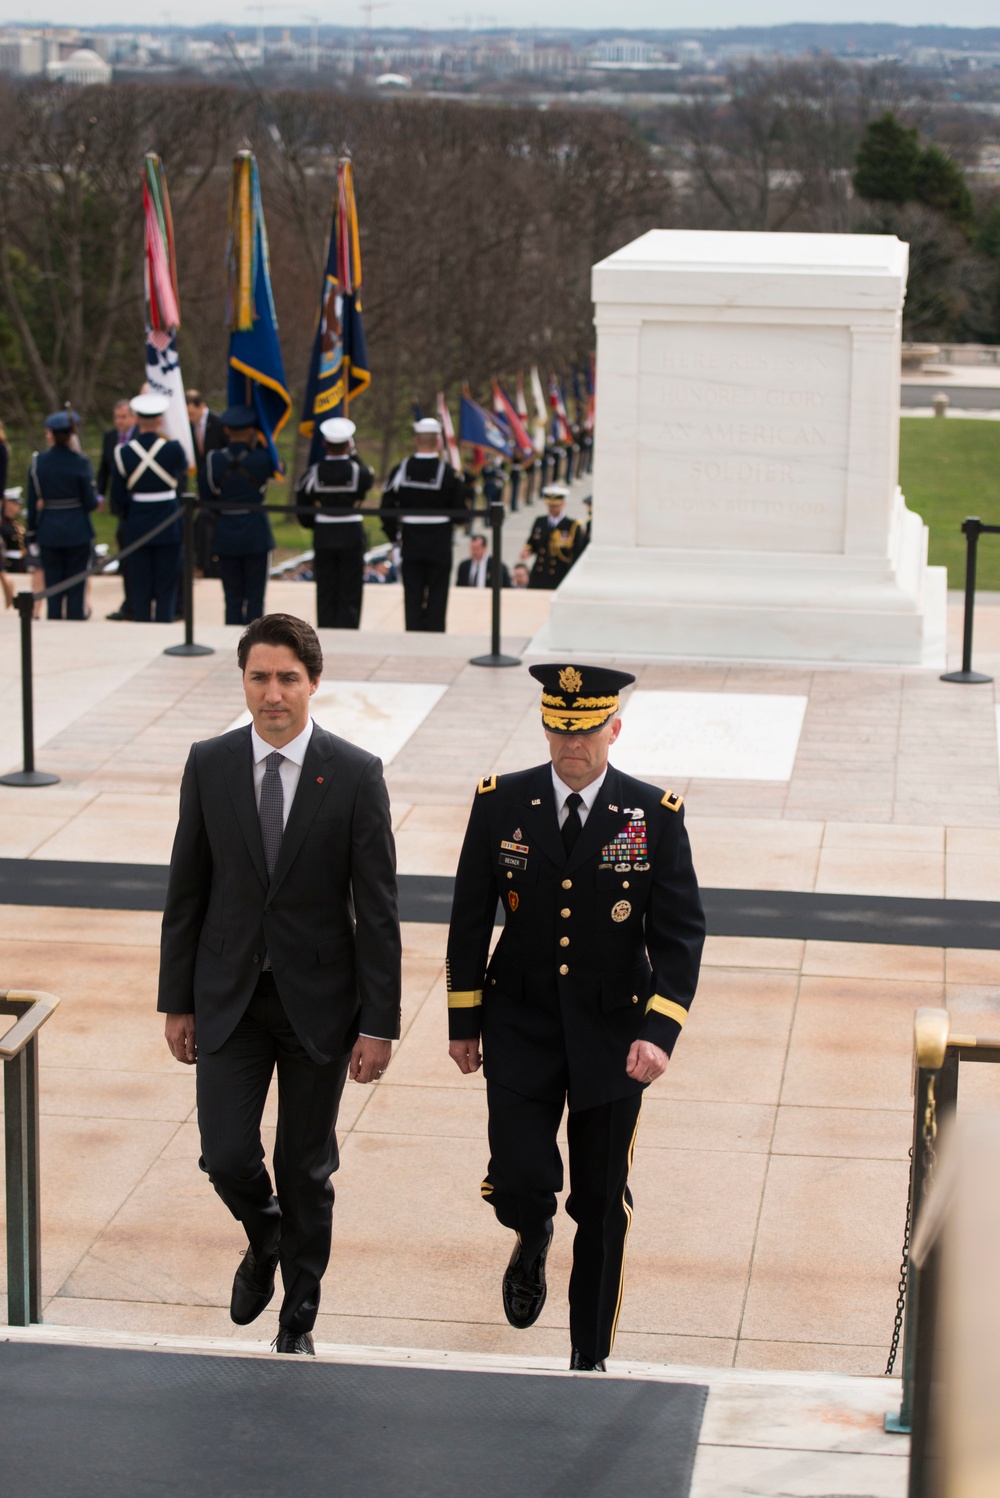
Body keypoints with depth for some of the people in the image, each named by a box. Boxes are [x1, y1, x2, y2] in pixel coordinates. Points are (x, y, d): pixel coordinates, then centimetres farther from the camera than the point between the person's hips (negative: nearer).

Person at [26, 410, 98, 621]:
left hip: (48, 532, 2)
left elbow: (32, 502, 2)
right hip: (77, 531, -2)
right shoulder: (80, 463, -10)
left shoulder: (37, 462, -3)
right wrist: (97, 499, 13)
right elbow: (91, 503, -10)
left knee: (52, 588, 9)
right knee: (76, 589, 4)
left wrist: (33, 529, 12)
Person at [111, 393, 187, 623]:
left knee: (139, 589, 8)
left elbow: (118, 499, -1)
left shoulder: (124, 452, -6)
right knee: (166, 587, 4)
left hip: (136, 524, 1)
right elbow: (183, 474, 12)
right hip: (169, 524, -1)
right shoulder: (173, 448, -11)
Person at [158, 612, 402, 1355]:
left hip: (317, 1000, -1)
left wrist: (379, 1023, -9)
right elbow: (186, 891, 5)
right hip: (229, 996, 1)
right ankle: (265, 1240, 30)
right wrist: (177, 1001, 5)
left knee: (306, 1169, 9)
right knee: (228, 1157, -5)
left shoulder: (355, 774, -9)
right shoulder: (209, 765, -2)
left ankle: (299, 1316, 29)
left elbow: (377, 908, -7)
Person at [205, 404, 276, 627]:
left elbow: (208, 496, 1)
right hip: (255, 533, -2)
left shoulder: (213, 459, -6)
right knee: (255, 597, 3)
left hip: (225, 534, 2)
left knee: (233, 598, 8)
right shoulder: (261, 458, -10)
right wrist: (259, 444, 13)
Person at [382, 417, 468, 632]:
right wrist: (463, 515, 14)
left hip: (411, 543, 2)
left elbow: (387, 507, -3)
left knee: (412, 596, 7)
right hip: (440, 546, -2)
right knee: (437, 597, 5)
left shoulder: (401, 469, -4)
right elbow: (461, 514, -9)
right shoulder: (448, 473, -10)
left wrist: (393, 533, 11)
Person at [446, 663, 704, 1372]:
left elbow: (681, 931, -7)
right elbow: (471, 917, 5)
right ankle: (533, 1242, 27)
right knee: (519, 1182, -12)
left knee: (603, 1204, 7)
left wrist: (659, 1032, -19)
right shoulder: (501, 803, -4)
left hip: (613, 1036, 0)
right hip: (520, 1027, 0)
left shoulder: (655, 814, -7)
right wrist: (464, 1021, 6)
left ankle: (591, 1359, 23)